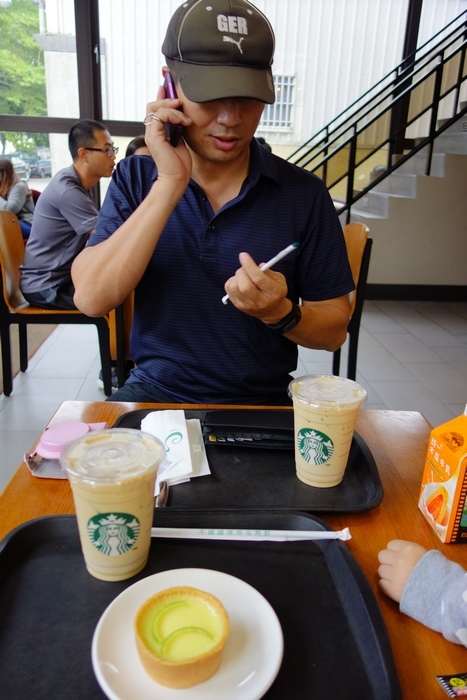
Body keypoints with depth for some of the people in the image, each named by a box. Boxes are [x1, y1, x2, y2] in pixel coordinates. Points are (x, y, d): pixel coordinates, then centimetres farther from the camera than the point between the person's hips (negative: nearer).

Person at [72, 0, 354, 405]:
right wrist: (170, 184, -19)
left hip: (260, 401, 1)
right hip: (154, 392, 0)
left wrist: (281, 314, -20)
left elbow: (335, 330, 1)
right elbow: (91, 300, -14)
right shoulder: (136, 178, -1)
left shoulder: (303, 194, -5)